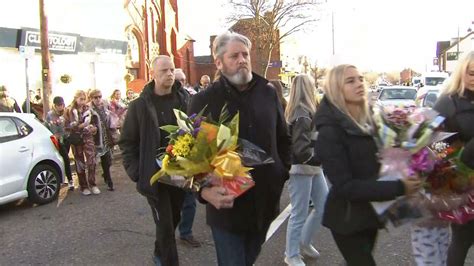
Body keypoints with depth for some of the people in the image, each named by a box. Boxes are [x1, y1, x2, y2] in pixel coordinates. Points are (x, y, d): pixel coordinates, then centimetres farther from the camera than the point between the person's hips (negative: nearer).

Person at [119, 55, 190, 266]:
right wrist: (135, 171, -8)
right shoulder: (140, 105, -6)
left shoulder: (184, 100, 0)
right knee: (165, 224, -1)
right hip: (154, 175, -3)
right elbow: (127, 142, 0)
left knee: (174, 219, 19)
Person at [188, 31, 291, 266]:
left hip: (265, 202, 5)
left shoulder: (268, 93, 5)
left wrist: (282, 172, 4)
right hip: (226, 205, -4)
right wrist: (204, 190, -24)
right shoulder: (204, 100, -9)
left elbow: (283, 139, 17)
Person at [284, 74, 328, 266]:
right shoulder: (302, 115, -20)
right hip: (300, 169, -9)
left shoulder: (306, 111, 10)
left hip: (313, 167, 9)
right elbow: (301, 151, -25)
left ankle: (304, 242, 33)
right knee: (299, 214, 3)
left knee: (324, 206, 16)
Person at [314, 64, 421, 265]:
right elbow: (345, 186, -25)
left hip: (370, 212, 8)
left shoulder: (368, 121, 5)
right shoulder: (330, 132, -20)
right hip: (348, 218, -8)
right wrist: (399, 188, -26)